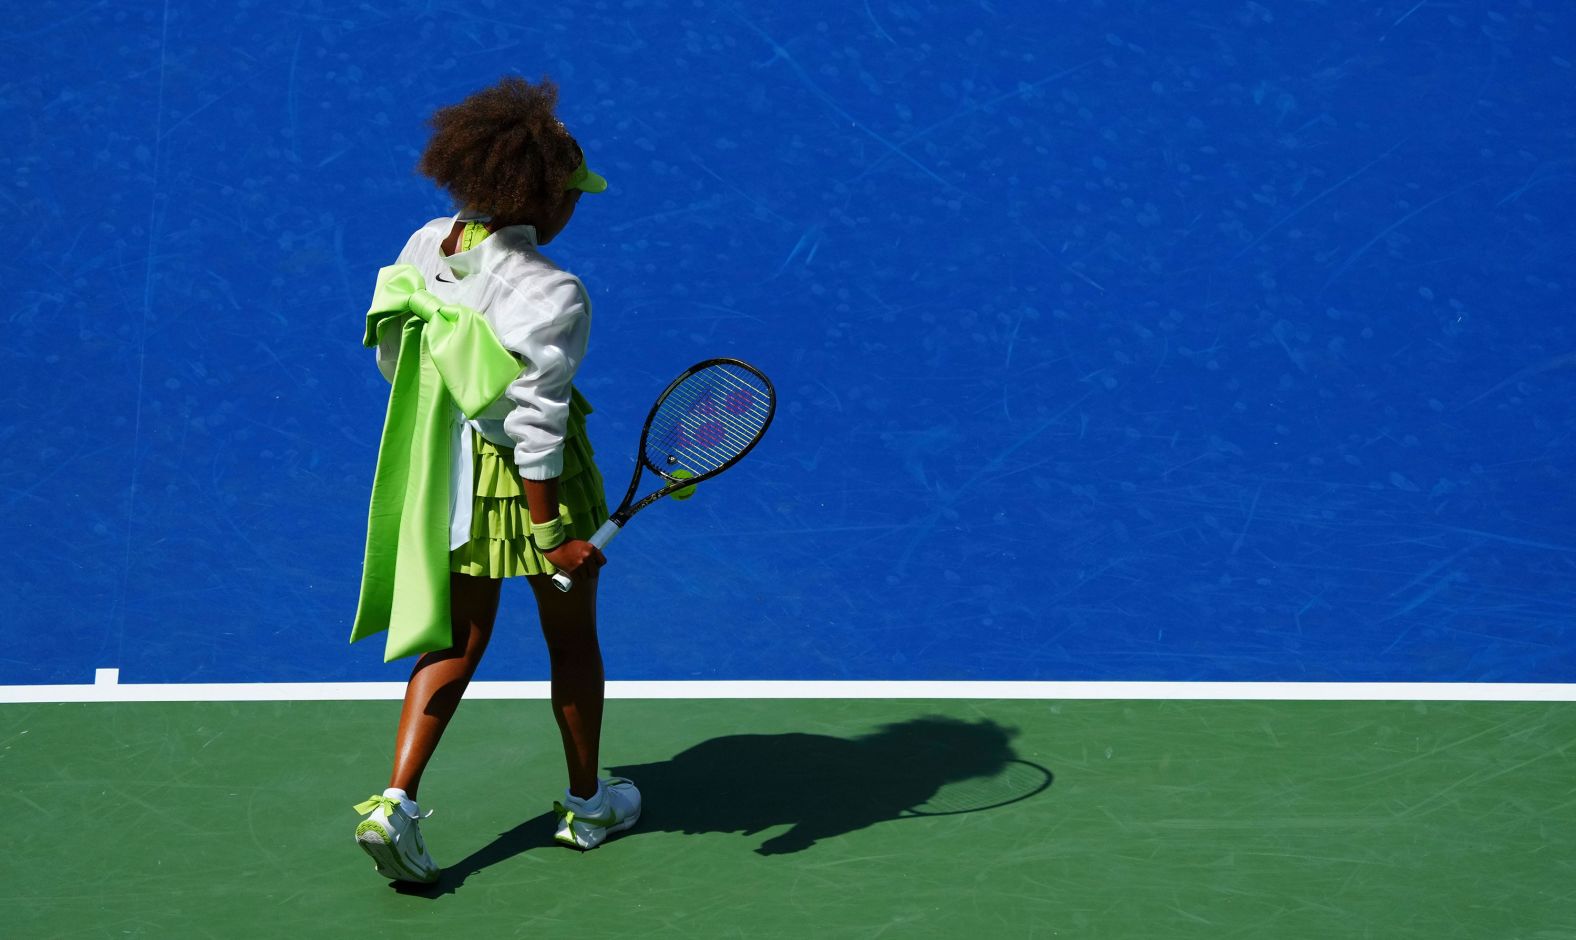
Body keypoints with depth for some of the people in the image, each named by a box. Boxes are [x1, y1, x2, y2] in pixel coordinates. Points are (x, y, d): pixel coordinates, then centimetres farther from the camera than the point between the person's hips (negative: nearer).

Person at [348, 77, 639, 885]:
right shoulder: (551, 295, -27)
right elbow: (533, 421, -26)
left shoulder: (426, 245, -6)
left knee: (457, 640, 18)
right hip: (531, 480, -6)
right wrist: (552, 533, -19)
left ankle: (396, 803, 6)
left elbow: (392, 355, 6)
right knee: (572, 641, 17)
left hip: (447, 472, 6)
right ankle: (587, 803, 35)